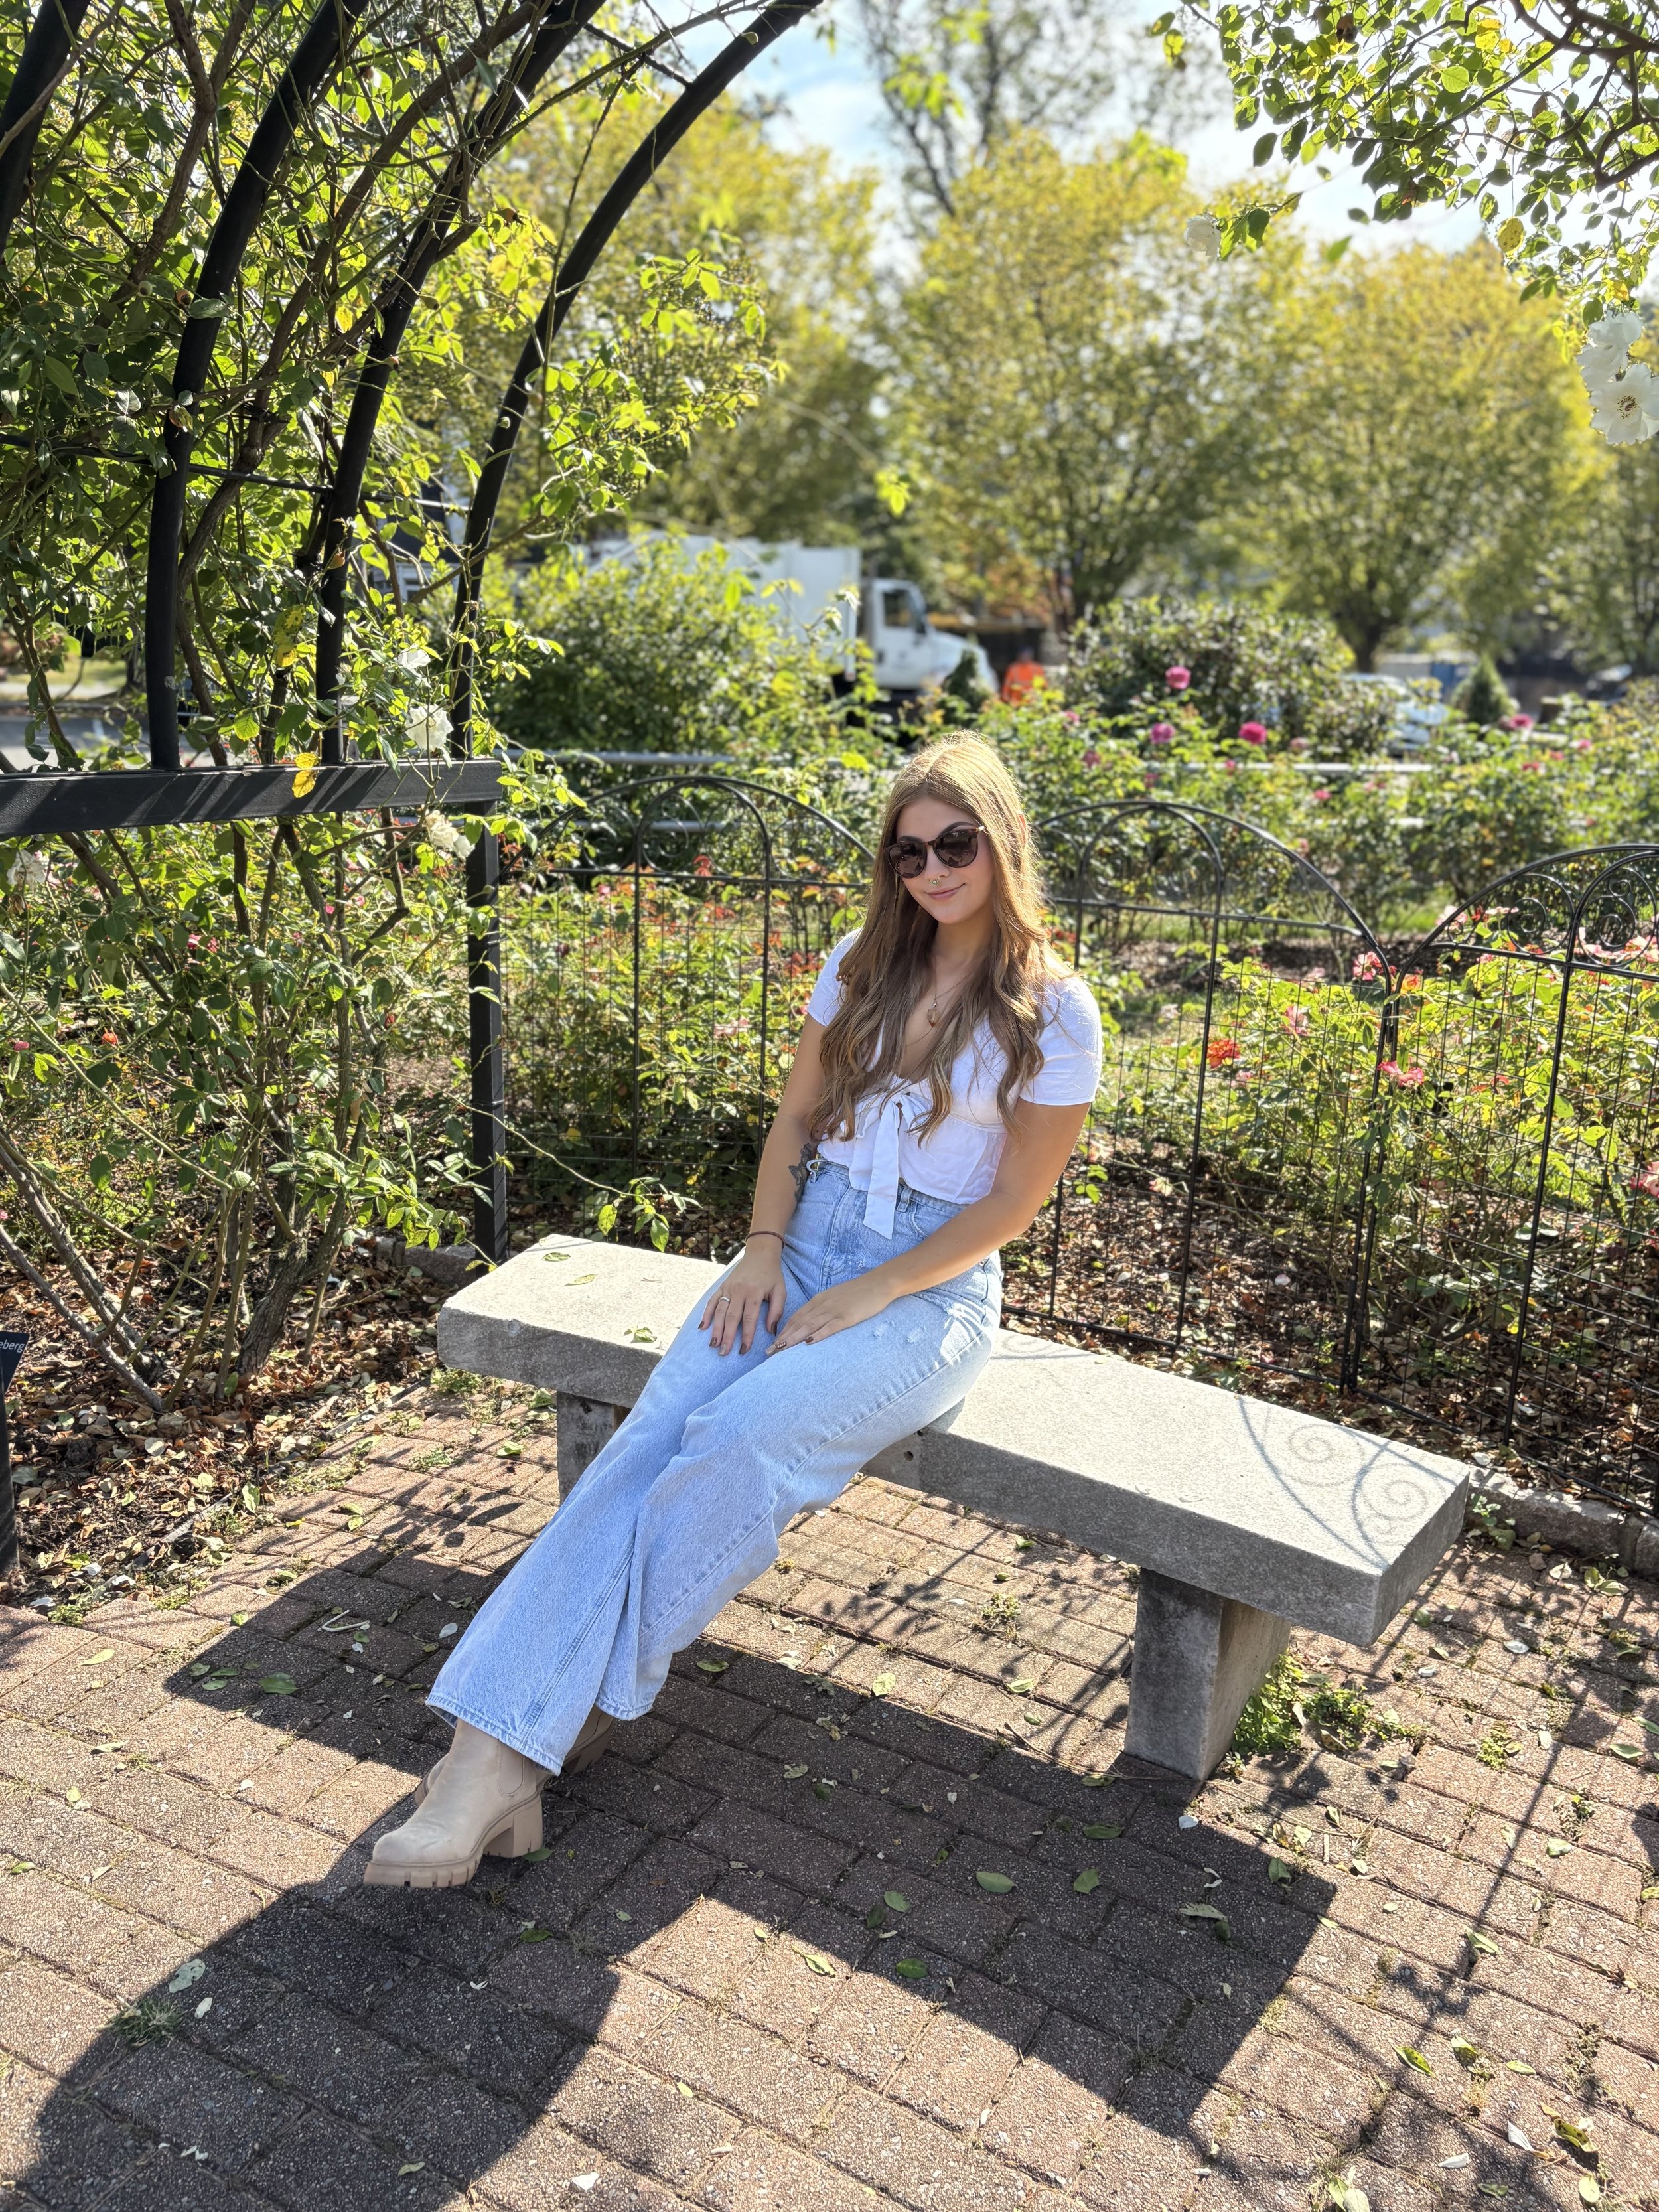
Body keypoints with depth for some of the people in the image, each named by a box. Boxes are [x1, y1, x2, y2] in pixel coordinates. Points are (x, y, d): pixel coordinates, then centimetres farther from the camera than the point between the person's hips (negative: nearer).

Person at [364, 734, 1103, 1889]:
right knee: (650, 1439, -20)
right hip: (801, 1247, 4)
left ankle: (557, 1710, -19)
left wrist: (863, 1299, -12)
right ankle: (496, 1752, -26)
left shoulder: (1055, 1012, -3)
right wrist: (762, 1250, -3)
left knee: (740, 1437, -29)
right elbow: (796, 1115, 13)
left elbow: (1014, 1201, -6)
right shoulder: (866, 963, 11)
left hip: (932, 1287, -4)